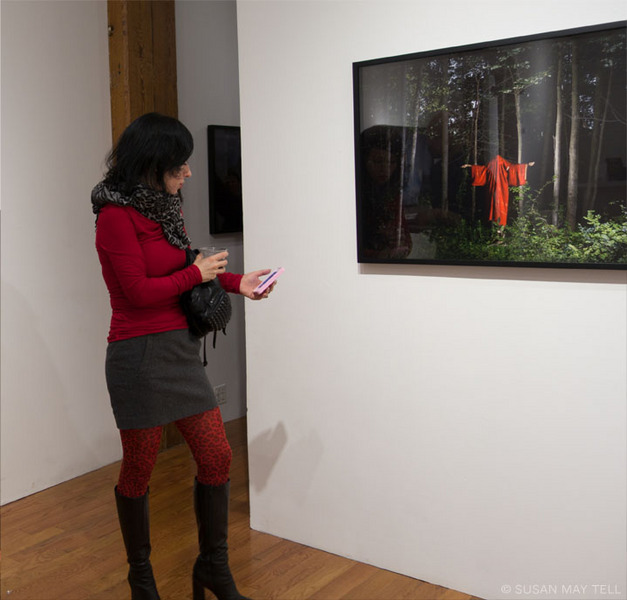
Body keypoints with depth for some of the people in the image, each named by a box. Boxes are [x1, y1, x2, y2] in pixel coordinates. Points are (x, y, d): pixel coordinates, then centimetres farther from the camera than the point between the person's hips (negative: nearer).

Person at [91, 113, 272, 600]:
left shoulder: (163, 208, 12)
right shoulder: (116, 215, -13)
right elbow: (138, 290, -16)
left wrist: (235, 282, 5)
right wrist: (197, 273, -7)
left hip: (182, 349, 8)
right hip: (139, 354, -7)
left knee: (216, 456, 7)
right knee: (140, 469, 8)